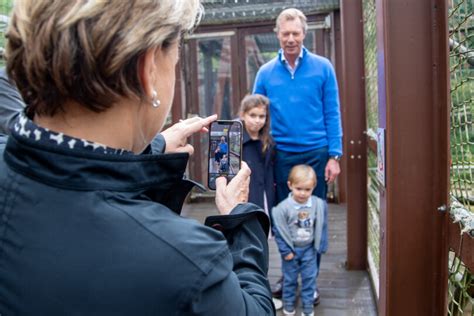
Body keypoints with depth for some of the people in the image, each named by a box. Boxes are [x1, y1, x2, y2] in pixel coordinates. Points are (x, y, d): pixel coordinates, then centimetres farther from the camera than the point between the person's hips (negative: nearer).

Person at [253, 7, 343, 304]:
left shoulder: (322, 67, -1)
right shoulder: (266, 73, 4)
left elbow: (332, 114, -1)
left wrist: (334, 156, -8)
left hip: (315, 153, -1)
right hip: (280, 155, 2)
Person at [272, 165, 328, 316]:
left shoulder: (319, 204, -13)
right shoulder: (283, 207, -20)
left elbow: (321, 227, -2)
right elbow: (279, 231, -13)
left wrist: (320, 245, 0)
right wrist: (285, 250, -11)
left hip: (309, 248, 2)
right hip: (291, 248, -1)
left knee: (309, 277, 9)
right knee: (290, 278, 13)